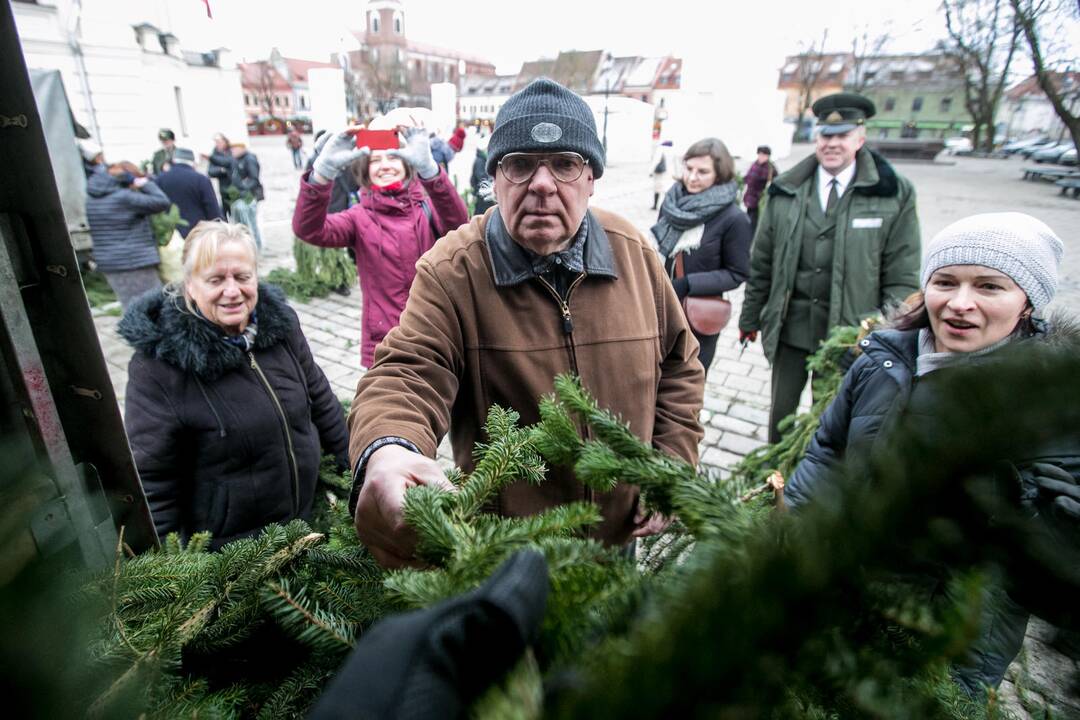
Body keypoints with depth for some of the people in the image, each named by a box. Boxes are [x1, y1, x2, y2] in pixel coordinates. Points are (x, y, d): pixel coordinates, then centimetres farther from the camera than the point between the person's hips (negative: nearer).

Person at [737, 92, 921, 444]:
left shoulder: (894, 194, -3)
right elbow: (761, 263, 7)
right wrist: (750, 318, 10)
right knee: (781, 411, 15)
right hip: (790, 327, 2)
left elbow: (903, 279, -2)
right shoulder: (785, 191, 2)